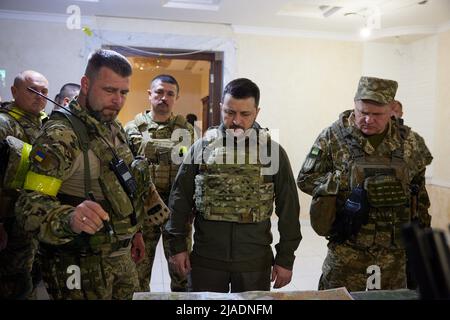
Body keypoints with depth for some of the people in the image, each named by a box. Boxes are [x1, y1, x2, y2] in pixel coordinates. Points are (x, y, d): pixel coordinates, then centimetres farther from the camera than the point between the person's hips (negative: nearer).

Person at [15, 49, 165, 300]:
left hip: (122, 257, 8)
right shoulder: (61, 134, -17)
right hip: (81, 267, -7)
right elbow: (31, 204, -24)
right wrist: (70, 218, -43)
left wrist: (134, 231, 18)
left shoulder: (116, 130, 9)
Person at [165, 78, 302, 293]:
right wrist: (177, 245, 0)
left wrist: (285, 258, 0)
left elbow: (288, 209, 0)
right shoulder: (201, 147, -2)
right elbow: (180, 199, 2)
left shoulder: (273, 151, -3)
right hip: (205, 259, 1)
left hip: (255, 261, 0)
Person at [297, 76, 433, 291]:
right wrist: (347, 182, -18)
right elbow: (305, 179, -7)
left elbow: (418, 184, 17)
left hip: (396, 252, 3)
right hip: (347, 252, -3)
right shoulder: (333, 137, -7)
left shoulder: (409, 141, 3)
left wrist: (421, 224, 16)